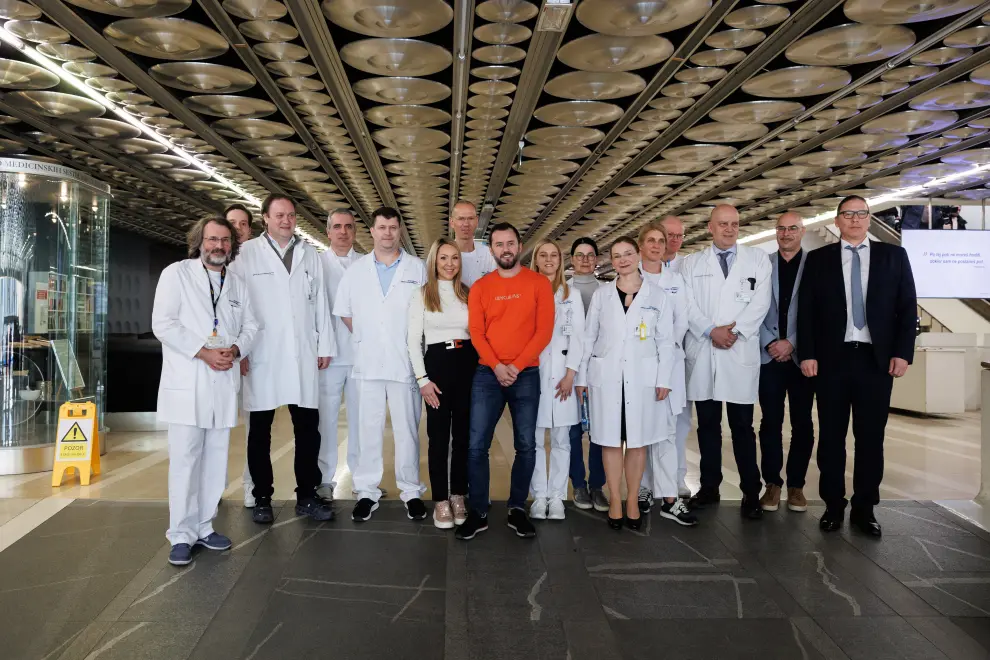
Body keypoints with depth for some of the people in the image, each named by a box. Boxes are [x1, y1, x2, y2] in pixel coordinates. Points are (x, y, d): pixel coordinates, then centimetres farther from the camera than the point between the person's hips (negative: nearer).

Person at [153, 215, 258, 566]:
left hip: (224, 382, 5)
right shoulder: (176, 274, 1)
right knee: (185, 458, -5)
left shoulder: (237, 283, 16)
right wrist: (203, 352, -15)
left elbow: (250, 324, 15)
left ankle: (204, 526, 19)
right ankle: (181, 534, 5)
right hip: (186, 382, -4)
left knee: (215, 458, 8)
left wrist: (235, 349, -6)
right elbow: (163, 324, -8)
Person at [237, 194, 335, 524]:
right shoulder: (247, 253, 0)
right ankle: (262, 498, 19)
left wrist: (325, 345, 8)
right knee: (260, 430, 8)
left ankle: (307, 496, 18)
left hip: (303, 355, 3)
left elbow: (320, 303, 11)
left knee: (308, 428, 6)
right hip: (262, 355, -3)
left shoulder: (309, 255, 12)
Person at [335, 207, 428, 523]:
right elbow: (344, 311, 14)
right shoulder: (356, 270, 10)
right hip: (368, 363, 2)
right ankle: (367, 492, 14)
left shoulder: (417, 269, 4)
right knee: (368, 429, 5)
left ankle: (411, 491, 15)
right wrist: (365, 337, 7)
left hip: (406, 363, -1)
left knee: (407, 430, 5)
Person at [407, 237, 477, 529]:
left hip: (468, 364, 3)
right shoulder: (421, 295, 3)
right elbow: (413, 340, -1)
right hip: (437, 363, -3)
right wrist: (422, 378, -8)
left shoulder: (469, 294, 11)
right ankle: (440, 501, 8)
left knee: (463, 433, 7)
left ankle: (458, 497, 18)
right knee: (439, 435, 0)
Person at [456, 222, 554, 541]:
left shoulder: (539, 283, 2)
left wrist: (516, 366, -12)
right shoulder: (480, 287, 7)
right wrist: (497, 366, -14)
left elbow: (544, 329, -4)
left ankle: (517, 510, 17)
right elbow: (476, 332, 0)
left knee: (526, 445, 3)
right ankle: (478, 513, 7)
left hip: (526, 374, -1)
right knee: (477, 445, -3)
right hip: (487, 374, 1)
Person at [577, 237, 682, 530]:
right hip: (606, 376, 1)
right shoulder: (601, 295, 7)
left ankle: (633, 502, 15)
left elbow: (666, 341, 4)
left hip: (643, 377, 0)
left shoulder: (658, 295, 5)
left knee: (638, 441, 5)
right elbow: (589, 337, 8)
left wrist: (664, 379, -4)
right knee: (611, 440, 2)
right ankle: (615, 502, 11)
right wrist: (582, 376, 3)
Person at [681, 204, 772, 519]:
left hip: (740, 352, -1)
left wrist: (734, 330, -12)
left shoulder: (758, 259, 9)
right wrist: (711, 331, -12)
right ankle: (709, 486, 19)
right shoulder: (691, 262, 11)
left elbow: (760, 302, -1)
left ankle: (751, 492, 10)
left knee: (742, 426, 1)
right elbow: (687, 305, 1)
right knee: (707, 425, 9)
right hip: (702, 353, 2)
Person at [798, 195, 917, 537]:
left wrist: (903, 353, -5)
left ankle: (864, 508, 18)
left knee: (871, 438, 6)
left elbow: (908, 307, 4)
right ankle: (833, 505, 19)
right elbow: (805, 311, 2)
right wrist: (807, 354, -6)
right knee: (831, 437, 7)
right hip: (832, 359, 0)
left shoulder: (894, 256, 7)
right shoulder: (818, 259, 6)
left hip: (877, 360, 0)